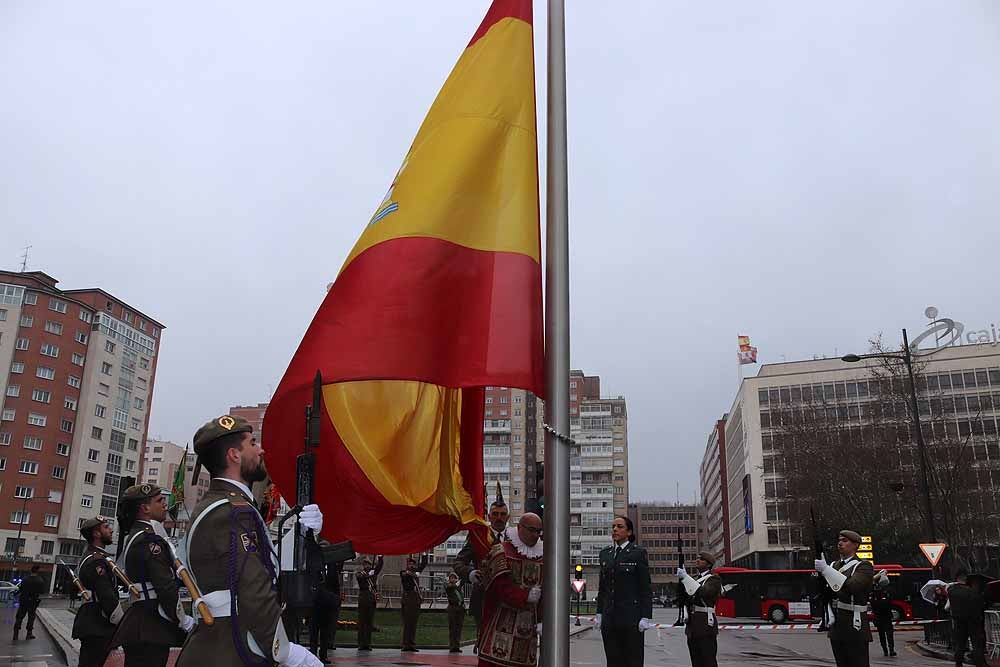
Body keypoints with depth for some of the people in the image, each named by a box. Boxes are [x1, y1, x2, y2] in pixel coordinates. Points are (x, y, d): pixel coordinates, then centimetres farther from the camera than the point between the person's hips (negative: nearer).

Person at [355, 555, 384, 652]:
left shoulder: (373, 571, 14)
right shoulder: (359, 573, 6)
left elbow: (380, 564, 3)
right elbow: (360, 576, -16)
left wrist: (380, 557, -13)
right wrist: (369, 574, -30)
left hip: (372, 599, 3)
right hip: (363, 599, -3)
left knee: (370, 622, 3)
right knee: (361, 622, -1)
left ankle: (368, 644, 6)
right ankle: (361, 644, 2)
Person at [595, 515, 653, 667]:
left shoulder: (638, 553, -2)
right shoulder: (605, 554, 13)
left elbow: (646, 587, -5)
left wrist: (646, 617, -11)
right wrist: (599, 613, 11)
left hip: (631, 618, -5)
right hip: (609, 618, 5)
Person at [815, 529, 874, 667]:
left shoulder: (864, 566, -5)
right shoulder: (834, 566, 15)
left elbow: (853, 586, -23)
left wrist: (826, 569, -25)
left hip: (855, 629, -6)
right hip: (836, 629, 6)